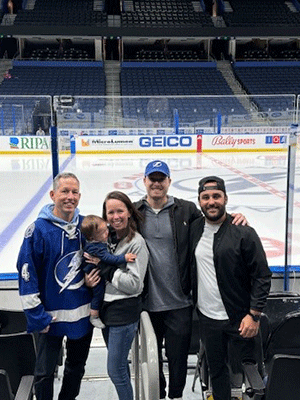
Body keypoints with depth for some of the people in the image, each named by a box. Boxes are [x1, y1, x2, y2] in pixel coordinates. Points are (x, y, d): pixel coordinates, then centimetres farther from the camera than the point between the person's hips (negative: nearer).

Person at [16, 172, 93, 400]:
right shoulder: (39, 229, -16)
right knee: (45, 372, 9)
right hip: (52, 315, -4)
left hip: (83, 313, 5)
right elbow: (27, 274, -15)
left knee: (77, 366, 22)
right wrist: (37, 316, -15)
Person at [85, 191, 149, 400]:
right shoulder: (106, 238, 4)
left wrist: (105, 265, -20)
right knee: (119, 364, 21)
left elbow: (134, 284, -19)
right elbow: (93, 267, 13)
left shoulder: (136, 243, -15)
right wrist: (88, 278, -9)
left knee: (115, 370, 1)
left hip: (125, 312, -7)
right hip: (106, 308, 7)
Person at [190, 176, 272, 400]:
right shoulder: (195, 228, 3)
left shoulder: (243, 233, -11)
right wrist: (195, 302, 11)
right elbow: (189, 269, 17)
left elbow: (262, 276, -10)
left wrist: (254, 315, -14)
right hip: (207, 317, 4)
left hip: (241, 318, -4)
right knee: (216, 371, 18)